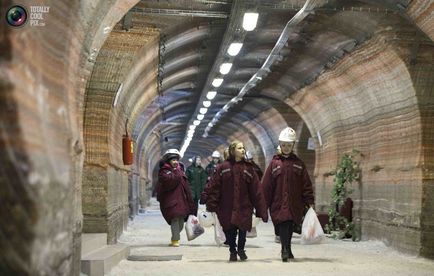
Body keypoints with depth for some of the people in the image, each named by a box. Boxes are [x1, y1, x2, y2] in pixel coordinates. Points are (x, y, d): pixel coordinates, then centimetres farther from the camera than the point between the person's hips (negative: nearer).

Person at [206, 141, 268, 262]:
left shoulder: (248, 168, 4)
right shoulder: (223, 168, -2)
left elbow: (256, 190, 2)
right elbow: (214, 187, -5)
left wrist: (261, 210, -2)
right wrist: (212, 205, -12)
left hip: (244, 207, 1)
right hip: (227, 207, -1)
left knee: (243, 229, 5)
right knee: (230, 231, 5)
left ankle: (241, 249, 33)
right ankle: (232, 251, 30)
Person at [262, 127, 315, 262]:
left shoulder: (298, 163, 8)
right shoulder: (274, 163, 3)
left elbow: (306, 184, 7)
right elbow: (266, 185, 2)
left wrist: (310, 201, 2)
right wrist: (264, 204, -1)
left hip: (295, 203, 2)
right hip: (279, 203, -2)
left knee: (290, 227, 9)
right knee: (283, 224, -13)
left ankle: (287, 249, 25)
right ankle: (285, 250, -12)